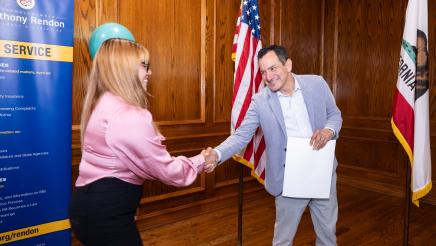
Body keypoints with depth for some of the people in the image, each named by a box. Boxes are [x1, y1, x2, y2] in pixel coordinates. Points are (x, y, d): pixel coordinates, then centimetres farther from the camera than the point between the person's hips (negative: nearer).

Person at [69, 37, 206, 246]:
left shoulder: (103, 104, 9)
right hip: (106, 212, -10)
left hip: (95, 204, 10)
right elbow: (166, 170, -16)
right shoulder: (129, 116, -24)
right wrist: (199, 161, -2)